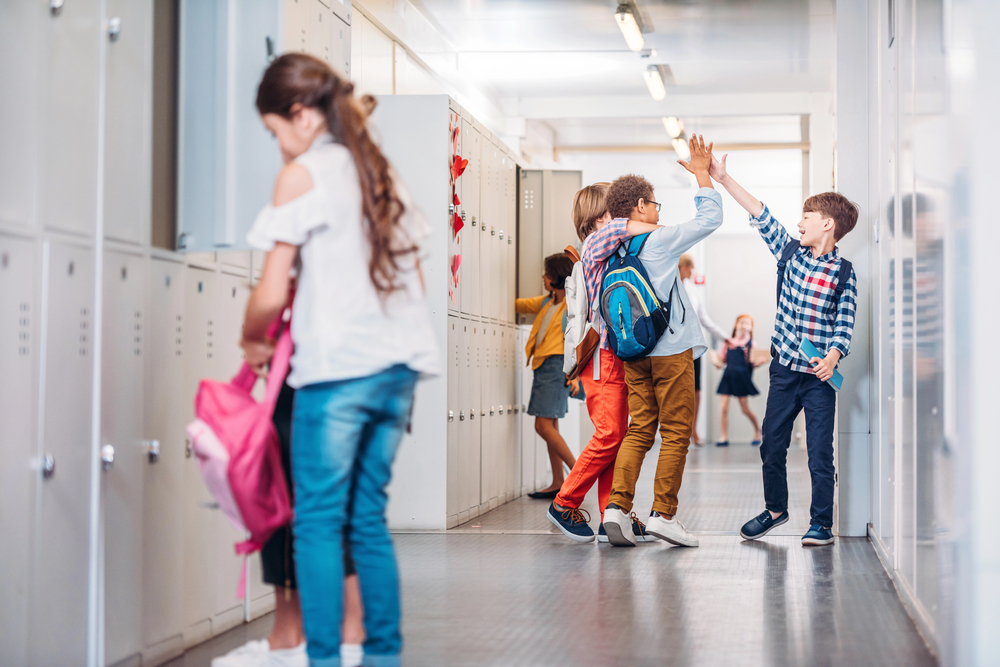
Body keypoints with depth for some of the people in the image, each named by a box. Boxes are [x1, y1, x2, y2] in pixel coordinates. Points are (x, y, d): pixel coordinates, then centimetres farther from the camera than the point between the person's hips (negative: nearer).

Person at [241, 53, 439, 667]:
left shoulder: (302, 175, -5)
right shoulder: (382, 171, 15)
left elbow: (272, 294, -7)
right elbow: (414, 277, 17)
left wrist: (252, 341, 11)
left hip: (337, 369, -7)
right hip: (399, 365, 7)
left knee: (319, 522, 0)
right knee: (369, 517, 13)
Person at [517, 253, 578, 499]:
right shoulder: (547, 301, 16)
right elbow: (520, 305, 28)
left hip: (556, 366, -9)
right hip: (543, 366, 9)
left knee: (544, 425, -13)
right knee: (550, 426, 7)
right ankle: (557, 483, 9)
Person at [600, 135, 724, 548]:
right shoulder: (660, 240, -10)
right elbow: (710, 218, -1)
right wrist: (702, 173, 7)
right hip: (672, 348, -6)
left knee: (639, 429, 9)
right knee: (676, 432, 1)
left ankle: (618, 505, -5)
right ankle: (663, 513, -1)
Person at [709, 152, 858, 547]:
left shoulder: (843, 272, -4)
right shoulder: (790, 252, 7)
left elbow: (845, 325, -7)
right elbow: (760, 215, 5)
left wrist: (832, 358, -23)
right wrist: (722, 178, 2)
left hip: (819, 372, -4)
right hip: (783, 368, 4)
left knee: (820, 452, -2)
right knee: (772, 444, 10)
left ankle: (822, 523, 8)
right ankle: (775, 509, 29)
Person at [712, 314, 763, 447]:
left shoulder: (751, 344, 3)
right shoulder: (728, 343, 9)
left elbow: (754, 363, 2)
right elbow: (722, 358, 13)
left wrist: (756, 362, -19)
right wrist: (719, 363, -7)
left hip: (742, 376, -2)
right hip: (728, 375, 2)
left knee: (745, 409, 2)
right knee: (723, 407, -6)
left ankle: (758, 430, 27)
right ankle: (723, 437, 1)